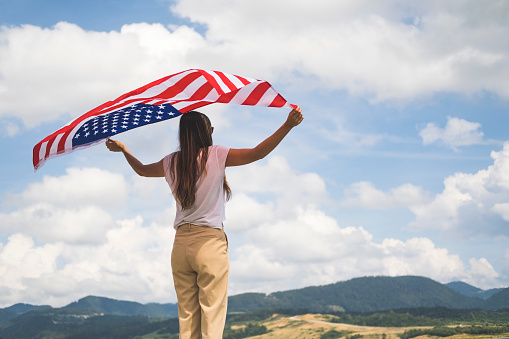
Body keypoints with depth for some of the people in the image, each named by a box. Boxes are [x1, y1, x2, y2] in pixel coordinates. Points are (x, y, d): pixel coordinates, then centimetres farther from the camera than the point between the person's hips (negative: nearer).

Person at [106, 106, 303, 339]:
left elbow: (142, 170, 26)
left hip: (180, 244, 5)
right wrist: (288, 125, -12)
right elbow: (257, 153, -12)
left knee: (186, 318, 10)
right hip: (210, 241, -5)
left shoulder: (171, 163, 9)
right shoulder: (216, 155, -5)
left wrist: (123, 150, 44)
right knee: (212, 319, -4)